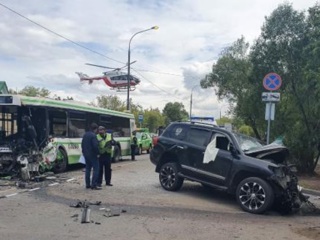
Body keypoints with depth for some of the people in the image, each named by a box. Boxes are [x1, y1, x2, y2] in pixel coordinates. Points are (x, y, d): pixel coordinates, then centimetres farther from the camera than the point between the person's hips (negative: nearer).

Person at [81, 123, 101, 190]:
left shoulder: (85, 135, 11)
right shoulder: (93, 135, -17)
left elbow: (82, 144, 18)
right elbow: (95, 146, -23)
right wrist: (98, 153, -11)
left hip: (86, 155, 9)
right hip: (92, 155, -9)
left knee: (88, 169, 14)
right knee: (96, 169, -4)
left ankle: (87, 184, 18)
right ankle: (94, 185, -8)